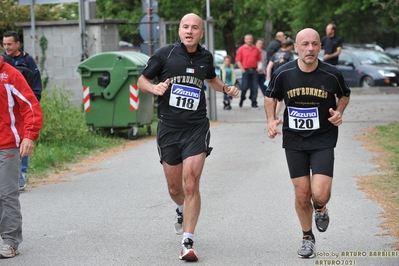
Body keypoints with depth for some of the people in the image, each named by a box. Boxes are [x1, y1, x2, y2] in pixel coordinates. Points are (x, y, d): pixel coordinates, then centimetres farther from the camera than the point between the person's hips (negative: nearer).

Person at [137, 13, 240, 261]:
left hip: (196, 128, 0)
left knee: (191, 186, -12)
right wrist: (154, 88, -17)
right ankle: (182, 210, 48)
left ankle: (188, 243, -7)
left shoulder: (206, 57, 5)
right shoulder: (165, 54, -4)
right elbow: (142, 80, 4)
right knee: (175, 188, 11)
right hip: (169, 128, 0)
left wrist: (226, 88, 8)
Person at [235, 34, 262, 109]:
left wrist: (258, 67, 2)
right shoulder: (241, 49, 0)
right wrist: (242, 69, -9)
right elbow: (238, 60, -2)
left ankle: (254, 103, 5)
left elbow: (259, 59, 16)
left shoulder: (256, 49, 10)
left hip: (254, 70, 3)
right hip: (246, 71, -3)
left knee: (254, 88, 0)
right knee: (244, 87, -4)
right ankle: (241, 100, 19)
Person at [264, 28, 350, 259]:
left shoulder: (332, 74, -11)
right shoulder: (283, 73, -9)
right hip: (294, 140, 1)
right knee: (302, 195, 4)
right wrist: (271, 120, -4)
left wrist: (339, 112, -8)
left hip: (323, 140, -1)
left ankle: (321, 208, 24)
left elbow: (344, 94, 11)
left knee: (320, 194, -15)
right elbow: (271, 97, 11)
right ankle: (308, 238, 28)